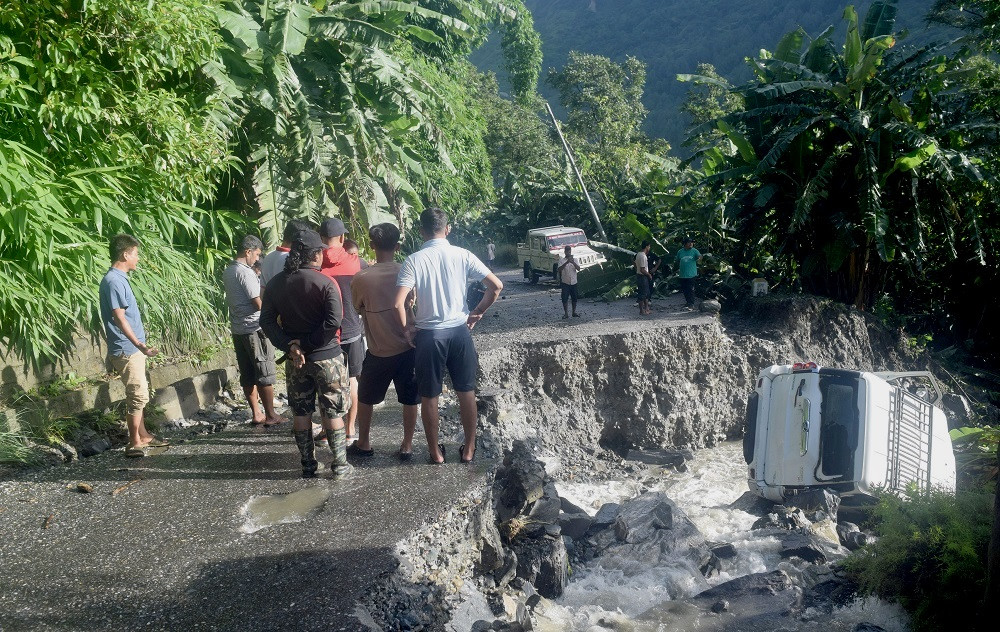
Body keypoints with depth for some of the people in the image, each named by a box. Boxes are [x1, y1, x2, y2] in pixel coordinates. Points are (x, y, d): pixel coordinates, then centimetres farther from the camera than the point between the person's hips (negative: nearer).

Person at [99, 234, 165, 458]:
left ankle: (143, 436, 26)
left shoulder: (119, 278, 13)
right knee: (138, 395, -8)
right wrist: (139, 344, -32)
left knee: (138, 394, 16)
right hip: (126, 349, -10)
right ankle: (134, 444, -1)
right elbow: (119, 317, -24)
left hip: (133, 349, 10)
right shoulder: (113, 281, -17)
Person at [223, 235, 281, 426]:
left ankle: (256, 414, 17)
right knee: (265, 374, 0)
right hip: (254, 328, -9)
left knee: (247, 375, 11)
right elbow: (258, 304, -19)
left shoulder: (227, 272, 11)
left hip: (237, 329, 9)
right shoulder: (246, 272, -17)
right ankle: (270, 415, 5)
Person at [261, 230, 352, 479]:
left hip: (295, 358, 4)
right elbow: (334, 321, -23)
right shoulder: (325, 283, -14)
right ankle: (340, 465, 11)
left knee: (300, 414, 13)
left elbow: (266, 320, -3)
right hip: (327, 356, -4)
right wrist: (308, 342, -13)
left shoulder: (276, 283, 2)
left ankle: (308, 465, 21)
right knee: (332, 413, 5)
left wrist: (289, 346, -9)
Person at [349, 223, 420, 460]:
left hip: (379, 351, -1)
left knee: (365, 398, 19)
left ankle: (364, 444, 29)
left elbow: (357, 309, 1)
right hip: (408, 347, 2)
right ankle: (407, 446, 20)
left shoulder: (361, 279, -14)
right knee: (410, 399, 14)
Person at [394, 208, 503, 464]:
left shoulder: (414, 261, -9)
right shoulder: (462, 256, -3)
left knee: (429, 397, 13)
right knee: (466, 392, 16)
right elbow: (496, 285, -5)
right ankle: (469, 449, 25)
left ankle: (435, 452, 23)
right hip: (459, 331, 2)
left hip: (428, 335, -2)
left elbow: (398, 303, -17)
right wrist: (478, 313, 7)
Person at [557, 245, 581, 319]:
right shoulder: (561, 261, -2)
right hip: (565, 283, -3)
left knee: (574, 298, 8)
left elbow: (578, 269, -8)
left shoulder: (574, 260, 5)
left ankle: (574, 312, 20)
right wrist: (567, 262, -30)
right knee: (565, 298, -4)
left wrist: (573, 262, -24)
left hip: (573, 282, 3)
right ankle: (566, 313, 4)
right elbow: (560, 269, -20)